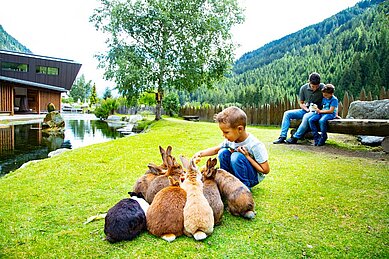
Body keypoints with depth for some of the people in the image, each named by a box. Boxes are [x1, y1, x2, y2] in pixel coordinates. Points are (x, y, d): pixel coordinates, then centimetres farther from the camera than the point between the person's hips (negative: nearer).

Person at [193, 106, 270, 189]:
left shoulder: (255, 145, -27)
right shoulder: (230, 139, -9)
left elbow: (266, 170, -21)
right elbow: (215, 149, 7)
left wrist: (247, 156, -25)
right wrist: (201, 153, -10)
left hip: (254, 177, -6)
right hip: (237, 174, 6)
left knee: (237, 157, -30)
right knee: (223, 152, -13)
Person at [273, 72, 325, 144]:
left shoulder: (322, 87, -11)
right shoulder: (304, 88, -2)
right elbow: (301, 103, 6)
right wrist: (306, 109, -13)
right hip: (305, 110, 5)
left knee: (306, 117, -38)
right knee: (287, 113, -12)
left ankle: (295, 138, -30)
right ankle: (282, 137, -18)